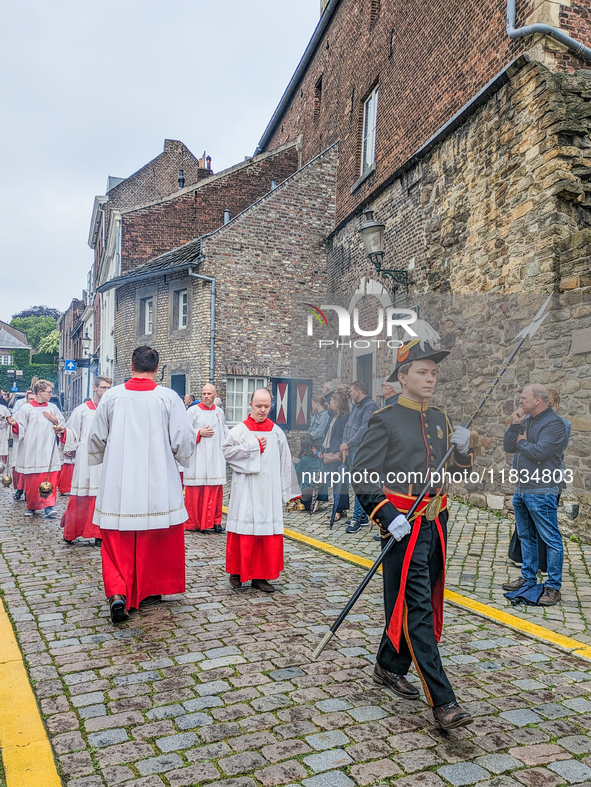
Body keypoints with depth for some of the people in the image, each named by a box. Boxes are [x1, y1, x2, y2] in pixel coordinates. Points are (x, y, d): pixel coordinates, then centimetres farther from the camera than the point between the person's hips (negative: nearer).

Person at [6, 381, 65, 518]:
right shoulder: (26, 409, 2)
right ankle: (31, 506, 20)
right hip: (31, 451, -2)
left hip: (48, 451, 2)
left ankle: (48, 506, -8)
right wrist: (14, 423, -21)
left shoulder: (53, 408, 11)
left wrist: (54, 420, -4)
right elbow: (21, 430, -1)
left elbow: (62, 427, 14)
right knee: (31, 480, 4)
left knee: (49, 479, -7)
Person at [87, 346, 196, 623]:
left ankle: (117, 592, -6)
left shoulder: (112, 396, -3)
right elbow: (184, 441, -6)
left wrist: (99, 459, 29)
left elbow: (97, 438, 7)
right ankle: (148, 590, 29)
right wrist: (180, 458, 17)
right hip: (158, 483, 0)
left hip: (118, 483, 1)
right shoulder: (169, 398, -8)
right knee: (153, 540, 15)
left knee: (118, 541, 9)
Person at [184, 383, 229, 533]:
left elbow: (224, 430, 23)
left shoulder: (219, 412, 12)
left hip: (215, 458, 4)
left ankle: (214, 521, 10)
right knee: (196, 490, -2)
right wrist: (200, 433, -13)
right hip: (198, 457, -4)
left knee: (215, 489, 2)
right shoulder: (193, 411, -1)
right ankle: (194, 522, 8)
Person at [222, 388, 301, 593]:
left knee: (268, 532, 3)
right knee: (244, 530, 1)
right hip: (245, 490, -2)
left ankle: (260, 576, 13)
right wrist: (253, 447, -11)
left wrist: (287, 491, 7)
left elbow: (285, 463, 9)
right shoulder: (240, 430, 1)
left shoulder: (276, 432, 7)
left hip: (269, 492, 2)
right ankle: (237, 571, 18)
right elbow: (227, 451, -9)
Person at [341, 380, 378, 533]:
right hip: (352, 451, 9)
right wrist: (345, 444, 2)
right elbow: (348, 426, 16)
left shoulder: (370, 406, -11)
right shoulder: (355, 406, 18)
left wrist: (348, 444, -14)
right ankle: (363, 517, 21)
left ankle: (357, 518, -4)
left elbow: (364, 429, -19)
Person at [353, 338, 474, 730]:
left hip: (436, 524, 7)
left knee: (411, 604, 17)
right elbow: (362, 476, -12)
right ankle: (442, 701, 2)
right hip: (403, 526, -7)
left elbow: (459, 469, 18)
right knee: (417, 610, -4)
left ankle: (389, 667, 36)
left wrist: (464, 447, -4)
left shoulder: (440, 419, 11)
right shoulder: (385, 420, -9)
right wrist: (388, 517, -23)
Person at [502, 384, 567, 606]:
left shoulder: (554, 423, -14)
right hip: (520, 488, 9)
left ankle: (553, 586, 8)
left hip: (541, 491, -9)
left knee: (550, 539, -1)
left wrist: (521, 442, -6)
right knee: (526, 536, 18)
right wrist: (516, 425, -4)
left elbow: (539, 452, -25)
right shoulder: (526, 420, 12)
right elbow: (508, 447, 7)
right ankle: (528, 578, 31)